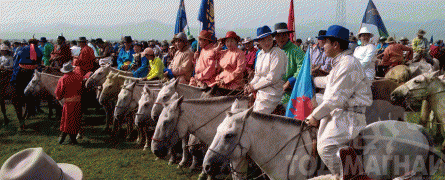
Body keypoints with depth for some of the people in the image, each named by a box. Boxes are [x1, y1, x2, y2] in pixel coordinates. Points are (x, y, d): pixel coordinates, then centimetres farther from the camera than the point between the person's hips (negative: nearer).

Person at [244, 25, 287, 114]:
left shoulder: (278, 53, -12)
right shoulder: (260, 54, 14)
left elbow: (273, 78, -17)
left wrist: (254, 87, -10)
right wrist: (249, 85, 0)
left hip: (272, 93, -8)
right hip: (260, 92, 8)